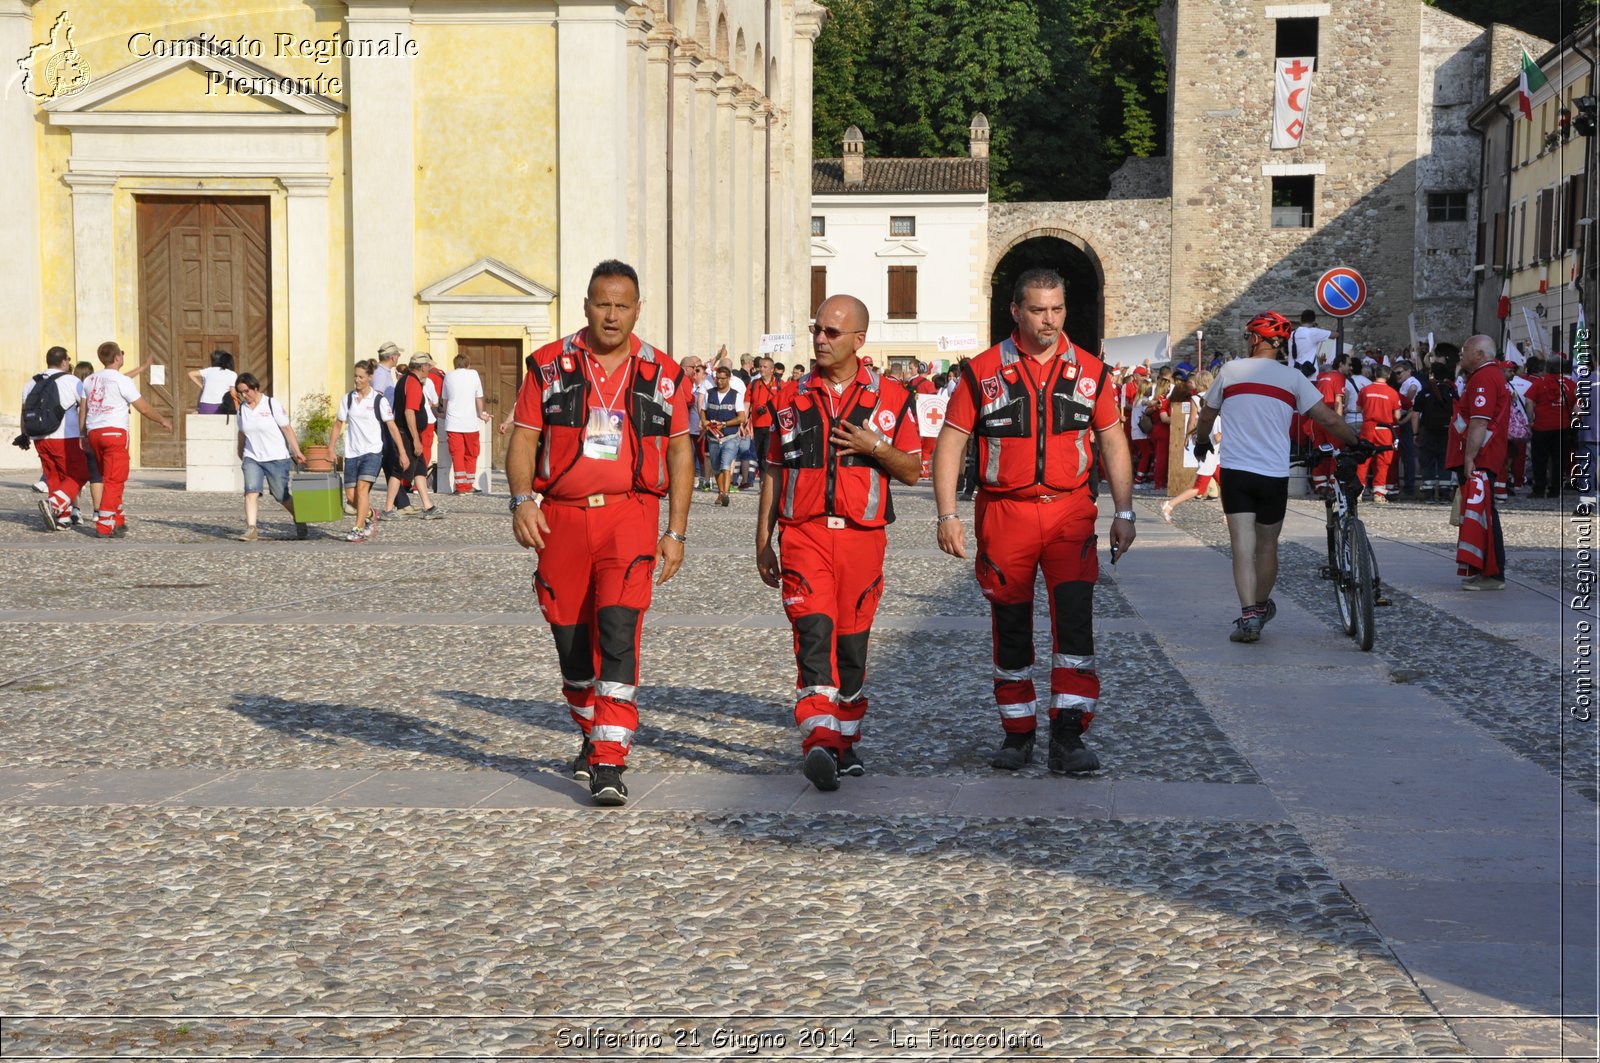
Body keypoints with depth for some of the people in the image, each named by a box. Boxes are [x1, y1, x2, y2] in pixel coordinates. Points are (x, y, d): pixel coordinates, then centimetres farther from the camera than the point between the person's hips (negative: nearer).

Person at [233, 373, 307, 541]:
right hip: (252, 458, 4)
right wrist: (241, 454, 28)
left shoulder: (272, 404, -7)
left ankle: (300, 523, 28)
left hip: (276, 458, -4)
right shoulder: (242, 408, 6)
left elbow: (286, 429, -7)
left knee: (282, 496, 4)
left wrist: (297, 452, -11)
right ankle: (251, 528, -22)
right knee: (251, 491, -17)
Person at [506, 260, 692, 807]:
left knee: (618, 629, -17)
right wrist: (521, 499, -12)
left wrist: (677, 532, 5)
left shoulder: (662, 373, 7)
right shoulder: (550, 365, 6)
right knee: (571, 638, 9)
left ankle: (609, 762, -18)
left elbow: (680, 452, 10)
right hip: (562, 516, 2)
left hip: (630, 517, -2)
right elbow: (523, 437, 5)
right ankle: (592, 735, 33)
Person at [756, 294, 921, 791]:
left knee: (851, 642, 8)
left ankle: (845, 741, 23)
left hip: (862, 536, 0)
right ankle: (818, 741, -27)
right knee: (814, 632, -17)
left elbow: (912, 471, 8)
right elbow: (773, 471, 15)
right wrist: (763, 540, 11)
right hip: (803, 533, 0)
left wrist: (876, 448, -12)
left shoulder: (892, 397, 5)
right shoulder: (790, 397, 10)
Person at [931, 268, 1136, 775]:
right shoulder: (983, 372, -1)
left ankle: (1068, 735, -10)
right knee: (1011, 628, 7)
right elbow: (949, 444, 0)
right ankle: (1018, 732, 20)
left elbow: (1113, 443, 12)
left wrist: (1124, 513, 6)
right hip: (1004, 514, 0)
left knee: (1074, 617, -12)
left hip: (1070, 510, 0)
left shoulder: (1090, 371, 5)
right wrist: (947, 515, -8)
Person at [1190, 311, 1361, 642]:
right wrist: (1355, 441, 17)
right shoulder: (1292, 378, 2)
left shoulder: (1230, 371, 3)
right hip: (1274, 474, 1)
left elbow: (1206, 416, 17)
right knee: (1267, 546, 17)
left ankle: (1249, 614, -20)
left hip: (1235, 470, -1)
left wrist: (1201, 442, 37)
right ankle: (1262, 606, 35)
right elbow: (1329, 420, -1)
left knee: (1243, 546, -6)